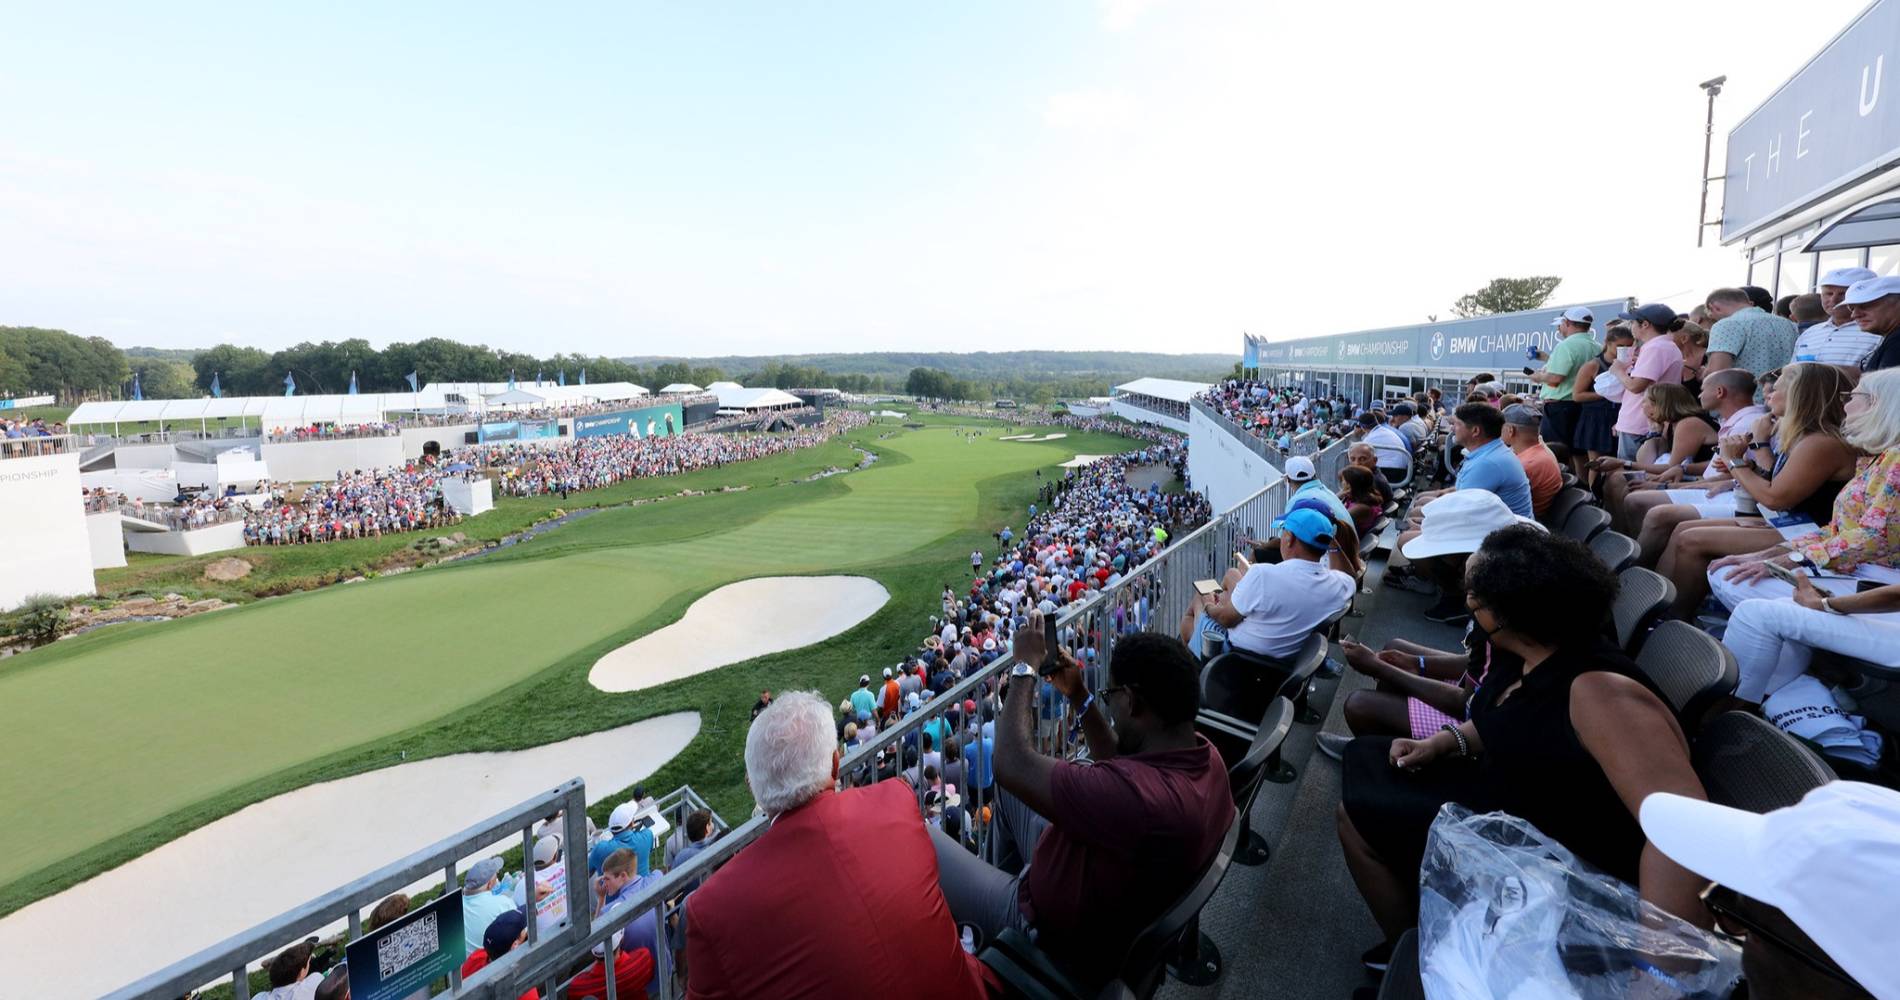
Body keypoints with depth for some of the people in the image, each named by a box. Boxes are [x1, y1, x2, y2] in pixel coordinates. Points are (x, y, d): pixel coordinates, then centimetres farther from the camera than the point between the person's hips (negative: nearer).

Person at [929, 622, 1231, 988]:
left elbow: (1013, 764, -32)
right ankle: (1009, 875, 36)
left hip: (1051, 934, -8)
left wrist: (1025, 667, -22)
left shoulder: (1140, 794, -41)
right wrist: (1079, 695, 1)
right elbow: (1118, 760, 8)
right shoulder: (1202, 752, -13)